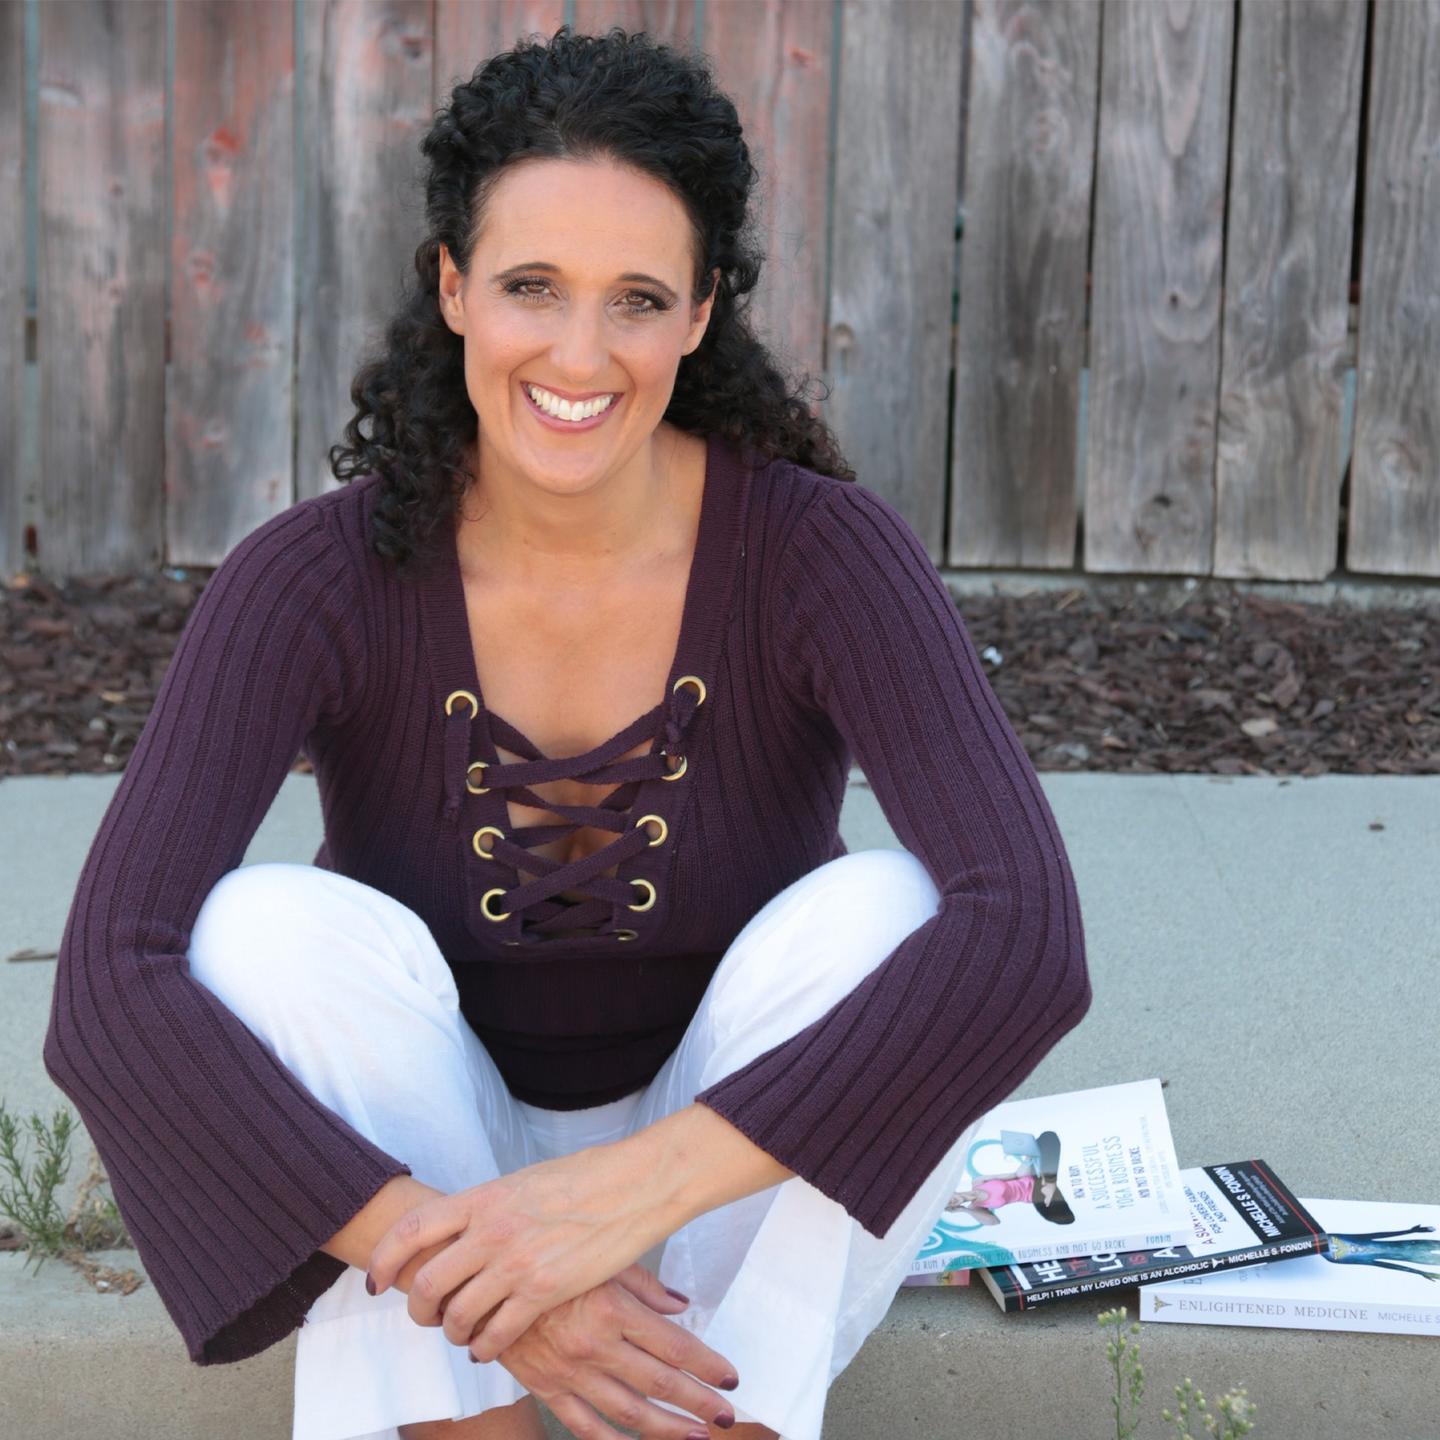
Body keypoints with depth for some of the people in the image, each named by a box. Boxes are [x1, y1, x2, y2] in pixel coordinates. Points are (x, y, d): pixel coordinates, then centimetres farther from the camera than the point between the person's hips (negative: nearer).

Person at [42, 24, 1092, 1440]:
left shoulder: (824, 551, -19)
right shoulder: (316, 577, -18)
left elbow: (1026, 940, -33)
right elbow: (110, 982, -29)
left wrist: (633, 1188, -40)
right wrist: (443, 1250, -38)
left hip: (747, 1222, 0)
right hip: (426, 1176, 0)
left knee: (881, 910, -28)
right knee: (277, 929, -28)